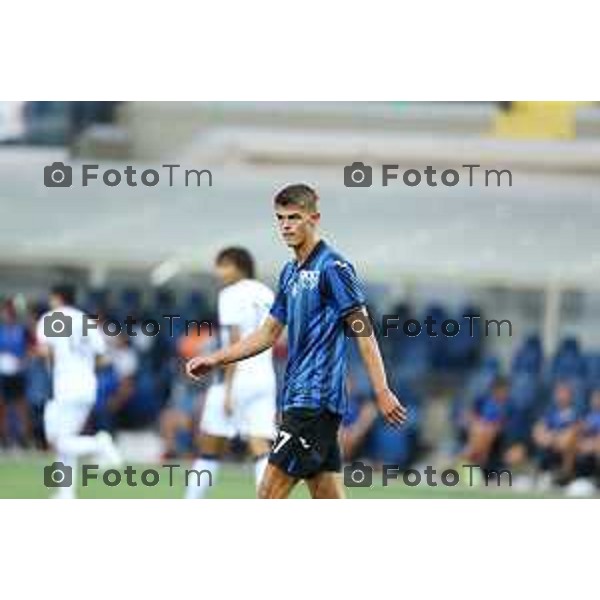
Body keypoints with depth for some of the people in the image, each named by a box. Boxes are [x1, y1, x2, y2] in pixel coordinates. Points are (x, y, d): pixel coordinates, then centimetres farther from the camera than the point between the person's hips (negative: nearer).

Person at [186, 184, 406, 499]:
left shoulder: (333, 267, -9)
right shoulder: (290, 273, 17)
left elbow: (363, 331, -12)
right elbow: (268, 333, 25)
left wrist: (382, 392, -18)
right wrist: (216, 359, 19)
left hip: (316, 399, -9)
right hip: (298, 399, 9)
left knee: (270, 494, -10)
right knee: (328, 503, 6)